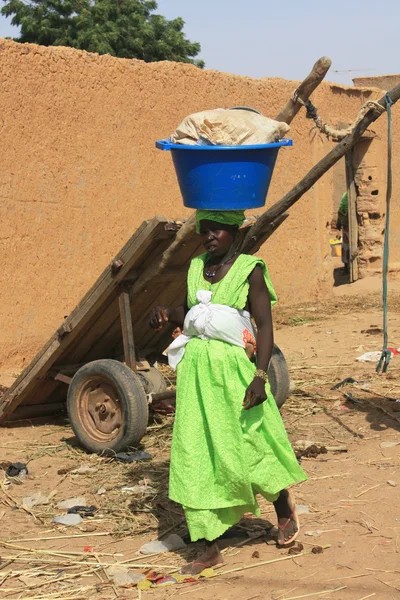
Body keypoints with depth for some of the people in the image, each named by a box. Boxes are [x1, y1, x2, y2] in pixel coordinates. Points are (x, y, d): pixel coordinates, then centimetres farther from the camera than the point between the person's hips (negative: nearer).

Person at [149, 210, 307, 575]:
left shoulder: (250, 271, -6)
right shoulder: (196, 268, 10)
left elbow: (265, 326, -10)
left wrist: (260, 376, -19)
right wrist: (167, 315, -1)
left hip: (233, 370, -5)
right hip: (196, 370, 5)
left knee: (250, 445, 4)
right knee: (197, 457, 3)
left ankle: (284, 506, 37)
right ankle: (211, 548, 11)